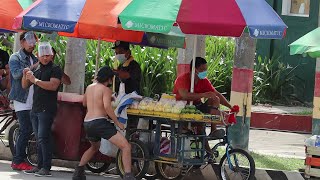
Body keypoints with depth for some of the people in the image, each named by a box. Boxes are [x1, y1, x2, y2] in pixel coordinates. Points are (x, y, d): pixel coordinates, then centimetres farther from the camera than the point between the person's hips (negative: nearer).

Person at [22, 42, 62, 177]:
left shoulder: (55, 69, -4)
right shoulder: (37, 69, 19)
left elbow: (53, 85, -20)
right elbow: (25, 86, 19)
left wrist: (35, 80, -21)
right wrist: (25, 75, -2)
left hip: (47, 109, -8)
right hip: (35, 109, 8)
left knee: (43, 138, -14)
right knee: (39, 139, 10)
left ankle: (46, 168, -15)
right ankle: (39, 166, 13)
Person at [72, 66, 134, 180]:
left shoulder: (89, 87, 18)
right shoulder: (106, 89, -3)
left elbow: (84, 103, 34)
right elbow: (107, 106, -18)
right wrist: (118, 123, -12)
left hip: (87, 123, 8)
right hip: (100, 122, -8)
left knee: (94, 147, 37)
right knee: (126, 147, -11)